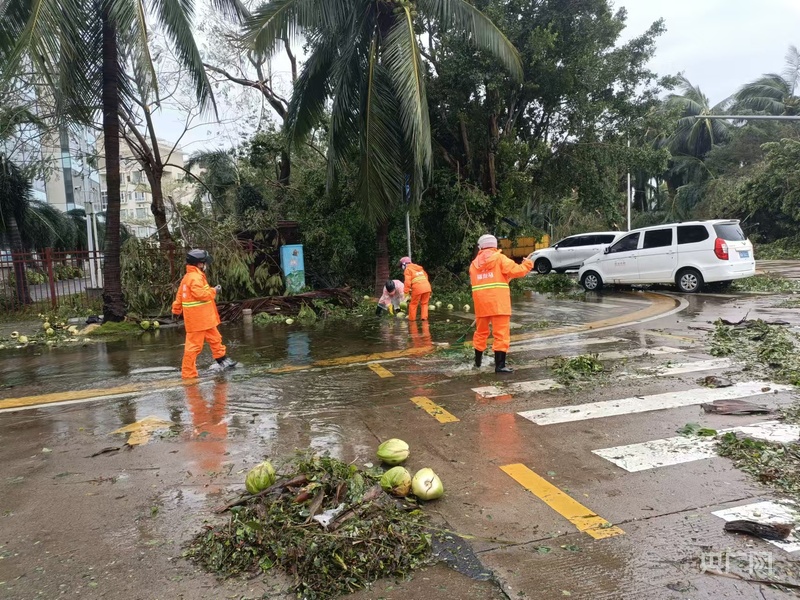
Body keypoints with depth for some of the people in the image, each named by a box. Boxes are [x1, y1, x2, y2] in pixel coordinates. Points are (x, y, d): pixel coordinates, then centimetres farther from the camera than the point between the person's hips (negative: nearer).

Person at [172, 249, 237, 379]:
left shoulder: (188, 277, 15)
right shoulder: (195, 277, -17)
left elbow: (180, 295, 20)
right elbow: (200, 294, -28)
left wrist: (176, 310, 26)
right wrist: (213, 291, -14)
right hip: (197, 318, -11)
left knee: (215, 339, 19)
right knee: (194, 344, -5)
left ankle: (222, 360, 32)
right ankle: (188, 372, 1)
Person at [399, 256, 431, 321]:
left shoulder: (407, 269, 6)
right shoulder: (419, 268, 27)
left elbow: (408, 282, -5)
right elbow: (426, 276, 26)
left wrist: (406, 292, -3)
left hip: (418, 289, -5)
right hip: (427, 287, 6)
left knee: (413, 304, 9)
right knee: (424, 303, 17)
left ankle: (412, 318, 16)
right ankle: (424, 317, 10)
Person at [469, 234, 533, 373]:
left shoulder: (474, 263, 13)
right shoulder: (499, 258, -1)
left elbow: (475, 283, 14)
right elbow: (515, 270, -10)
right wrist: (527, 264, 9)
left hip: (481, 303, 5)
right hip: (498, 303, -5)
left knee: (481, 332, 19)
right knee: (501, 333, -2)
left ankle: (478, 361, 33)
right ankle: (500, 365, -5)